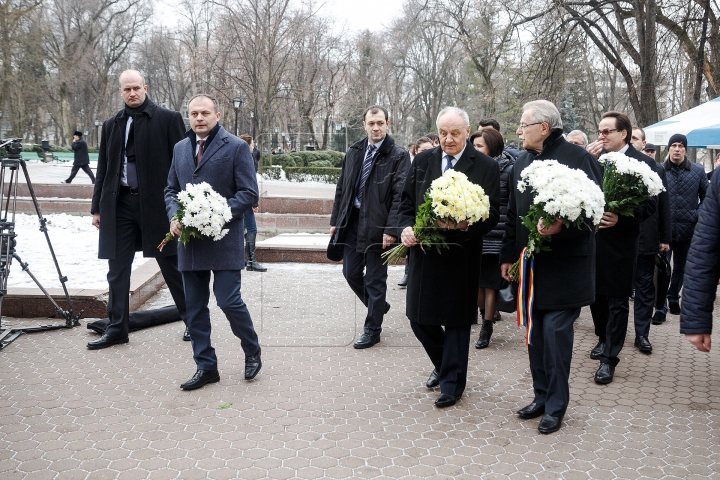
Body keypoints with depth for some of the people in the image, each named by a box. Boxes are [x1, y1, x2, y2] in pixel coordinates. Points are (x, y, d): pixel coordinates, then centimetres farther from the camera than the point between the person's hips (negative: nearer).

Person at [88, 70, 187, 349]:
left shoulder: (168, 119, -2)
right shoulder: (111, 125, 12)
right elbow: (103, 169, 14)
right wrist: (97, 207, 11)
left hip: (156, 203, -4)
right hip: (120, 204, 4)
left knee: (171, 264, 5)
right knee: (117, 268, 6)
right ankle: (117, 329, 15)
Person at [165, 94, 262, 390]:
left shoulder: (236, 147, -4)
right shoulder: (180, 148, 14)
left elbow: (249, 193, -8)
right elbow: (171, 189, 18)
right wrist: (174, 216, -2)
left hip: (223, 240, -5)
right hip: (189, 240, 6)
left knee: (229, 301, -7)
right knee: (194, 306, 8)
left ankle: (252, 352, 20)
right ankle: (205, 366, 21)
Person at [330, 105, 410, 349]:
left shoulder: (398, 156, -8)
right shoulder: (354, 152, 9)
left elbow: (400, 195, -14)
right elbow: (342, 187, 14)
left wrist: (391, 230, -20)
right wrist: (336, 220, 11)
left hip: (377, 225, -6)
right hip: (352, 221, 6)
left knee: (375, 279, 4)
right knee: (351, 272, 12)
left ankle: (372, 330, 18)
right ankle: (379, 306, 37)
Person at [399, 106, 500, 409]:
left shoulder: (485, 166, -4)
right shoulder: (422, 161, 8)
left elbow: (492, 214, -6)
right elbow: (406, 202, 11)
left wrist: (466, 224, -24)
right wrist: (406, 227, -8)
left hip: (461, 257, -4)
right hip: (424, 253, 4)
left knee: (456, 321, 6)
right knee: (419, 318, 11)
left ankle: (452, 383, 21)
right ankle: (443, 365, 37)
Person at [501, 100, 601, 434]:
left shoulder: (577, 158, -9)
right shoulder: (522, 163, 13)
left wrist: (562, 227, -27)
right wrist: (508, 256, 16)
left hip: (564, 265, -7)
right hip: (531, 263, 7)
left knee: (555, 331, -5)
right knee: (536, 333, 11)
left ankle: (556, 406, 8)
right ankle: (541, 396, 25)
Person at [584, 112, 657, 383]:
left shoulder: (642, 163, -7)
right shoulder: (595, 157, 6)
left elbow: (650, 205, -10)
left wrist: (622, 218, -25)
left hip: (620, 241, -5)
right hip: (593, 238, 5)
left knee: (617, 301, 3)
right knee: (595, 294, 17)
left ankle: (609, 358, 9)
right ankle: (604, 339, 38)